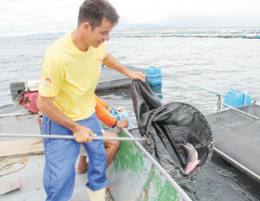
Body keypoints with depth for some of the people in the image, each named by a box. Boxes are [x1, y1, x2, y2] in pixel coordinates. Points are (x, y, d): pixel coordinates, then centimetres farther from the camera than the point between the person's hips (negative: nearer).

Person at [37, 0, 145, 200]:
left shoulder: (97, 44, -14)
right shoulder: (57, 56, -33)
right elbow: (43, 104, -23)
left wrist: (127, 72, 17)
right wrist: (75, 128, -16)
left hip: (88, 115, 6)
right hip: (60, 121, -6)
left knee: (99, 158, 19)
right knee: (61, 178, -2)